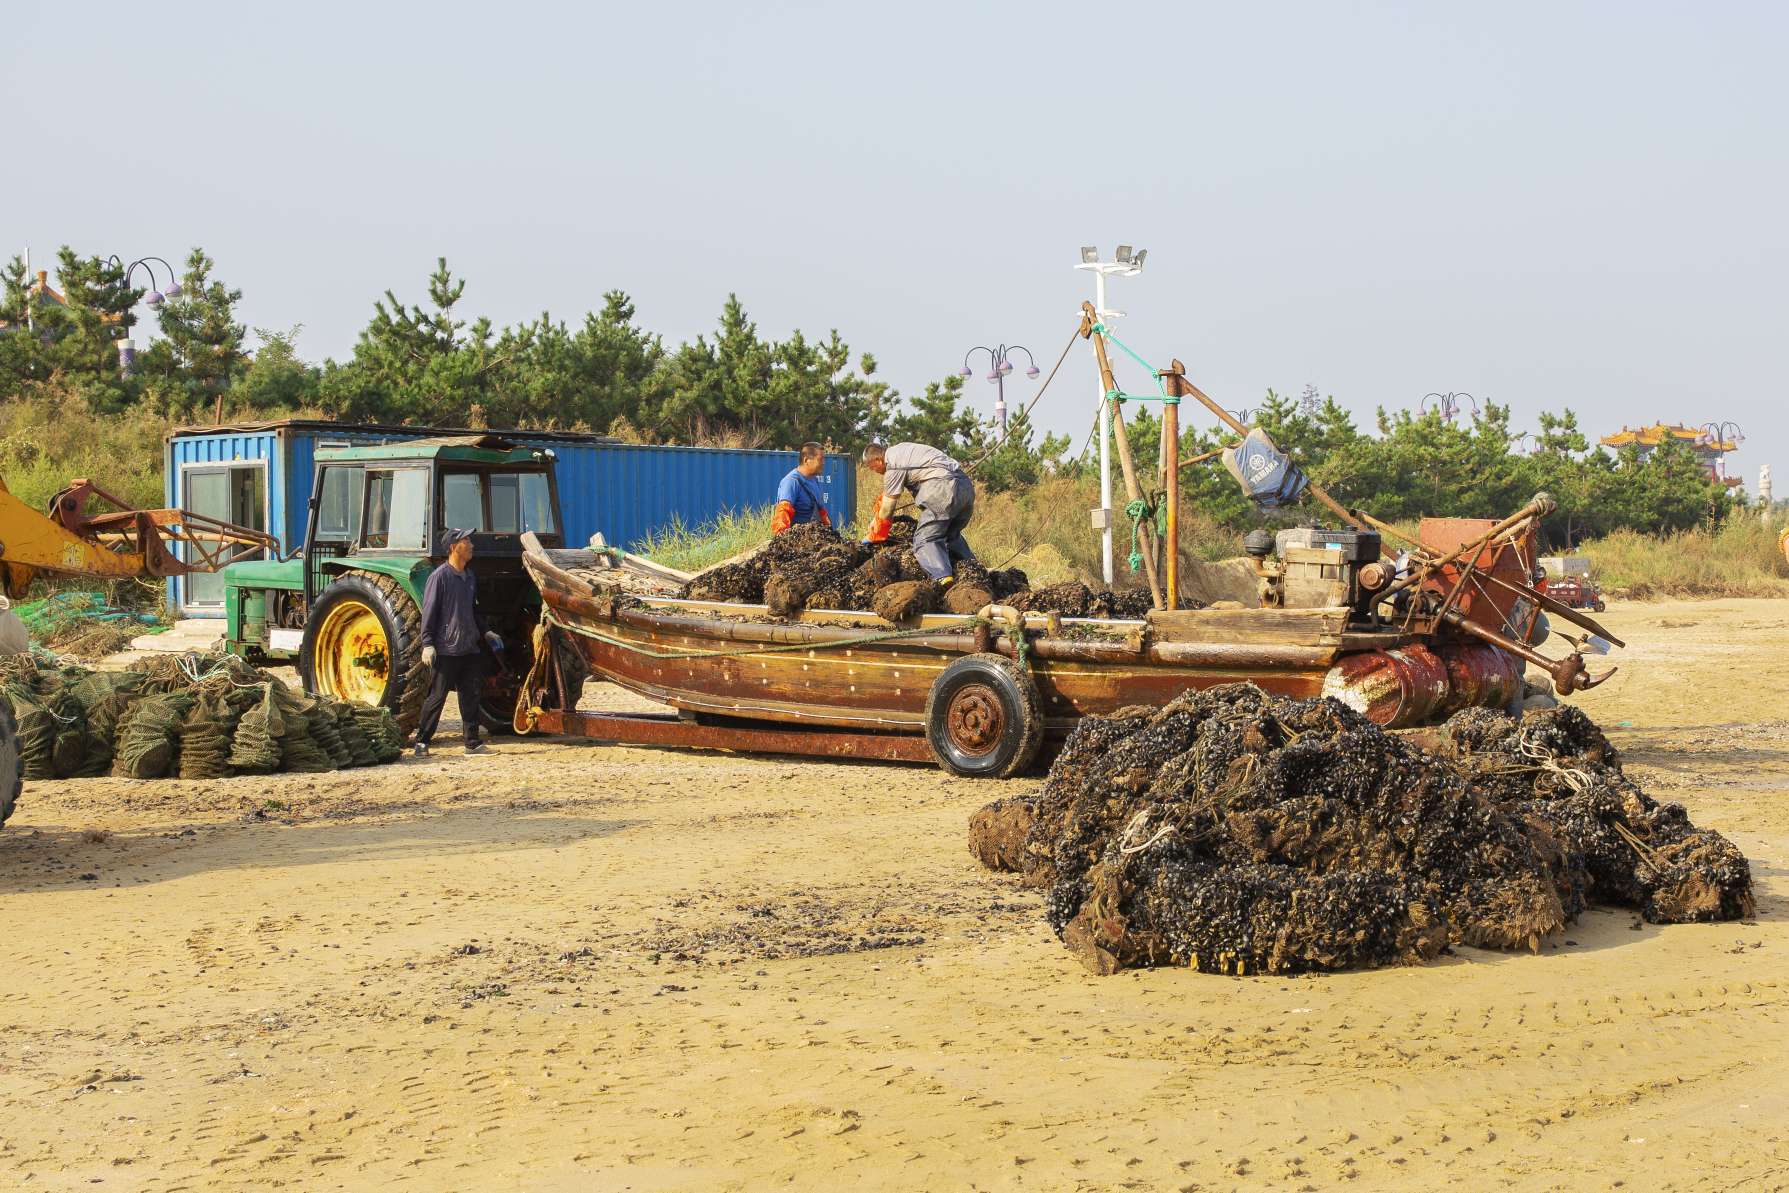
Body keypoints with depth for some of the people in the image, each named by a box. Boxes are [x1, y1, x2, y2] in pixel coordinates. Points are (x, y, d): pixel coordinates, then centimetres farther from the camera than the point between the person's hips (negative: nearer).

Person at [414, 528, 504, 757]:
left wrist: (486, 631, 18)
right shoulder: (440, 576, -9)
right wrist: (427, 644, -16)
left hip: (469, 649, 7)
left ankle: (473, 742, 14)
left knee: (471, 697, 8)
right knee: (437, 697, -3)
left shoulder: (470, 577, 14)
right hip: (446, 650, -7)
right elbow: (429, 611, -11)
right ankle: (422, 741, 6)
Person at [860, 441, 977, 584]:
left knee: (925, 539, -10)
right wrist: (876, 519, 40)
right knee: (951, 535, 25)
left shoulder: (893, 466, -3)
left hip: (945, 489, -9)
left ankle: (942, 578, -30)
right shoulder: (899, 450, 26)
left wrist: (874, 536, 17)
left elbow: (887, 509, 3)